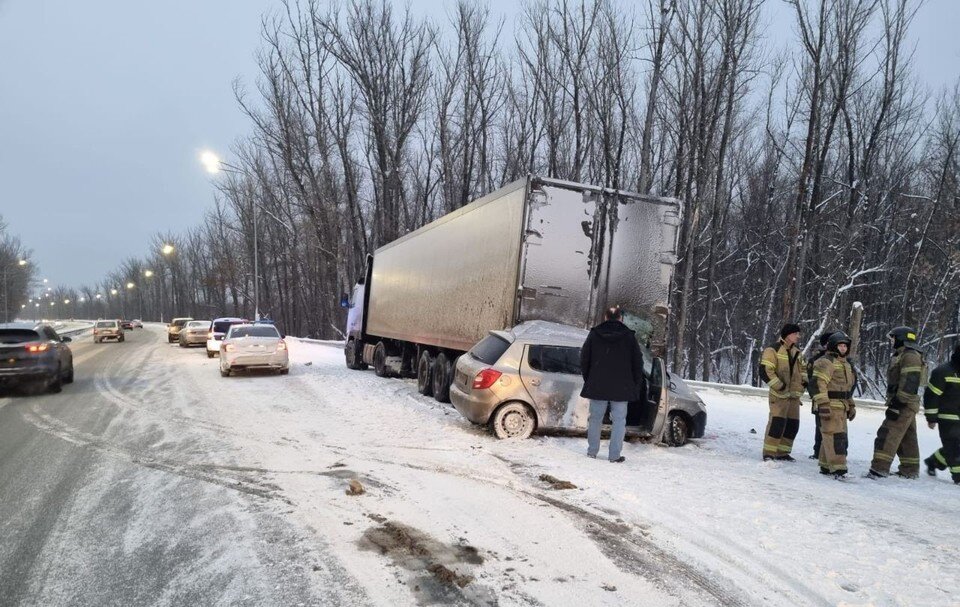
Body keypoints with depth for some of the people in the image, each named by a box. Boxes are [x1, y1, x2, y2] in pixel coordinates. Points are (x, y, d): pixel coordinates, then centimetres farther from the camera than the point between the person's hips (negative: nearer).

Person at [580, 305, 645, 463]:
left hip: (597, 385, 2)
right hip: (621, 388, -1)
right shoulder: (629, 336, 0)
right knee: (619, 420, 4)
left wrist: (588, 380, 14)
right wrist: (636, 387, 10)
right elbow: (638, 363, 2)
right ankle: (614, 455, 2)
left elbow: (584, 360, 6)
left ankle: (592, 451, 16)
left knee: (595, 417, 11)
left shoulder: (594, 334, 2)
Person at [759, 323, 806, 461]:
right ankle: (769, 453, -5)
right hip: (779, 395, -8)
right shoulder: (773, 350, -10)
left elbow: (803, 369, 28)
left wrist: (805, 381, 8)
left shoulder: (796, 352, 15)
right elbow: (765, 372, -18)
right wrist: (780, 387, -19)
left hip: (794, 395, 8)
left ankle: (782, 452, 18)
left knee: (793, 424, 8)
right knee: (777, 422, -13)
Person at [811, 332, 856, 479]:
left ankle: (826, 466, 22)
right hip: (830, 406, -10)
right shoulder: (826, 362, -11)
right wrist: (823, 404, -25)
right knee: (835, 437, -13)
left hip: (841, 407, 10)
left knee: (841, 438, 13)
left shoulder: (845, 364, 21)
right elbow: (818, 384, -19)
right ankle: (838, 468, -12)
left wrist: (851, 406, 25)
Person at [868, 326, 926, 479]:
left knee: (887, 435, -15)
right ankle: (910, 470, 25)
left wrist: (897, 404, -25)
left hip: (903, 405, -11)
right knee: (907, 438, 16)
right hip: (904, 405, 11)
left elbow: (909, 383, -23)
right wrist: (894, 403, 24)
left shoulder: (910, 356, -14)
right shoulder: (902, 355, 20)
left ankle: (879, 469, -18)